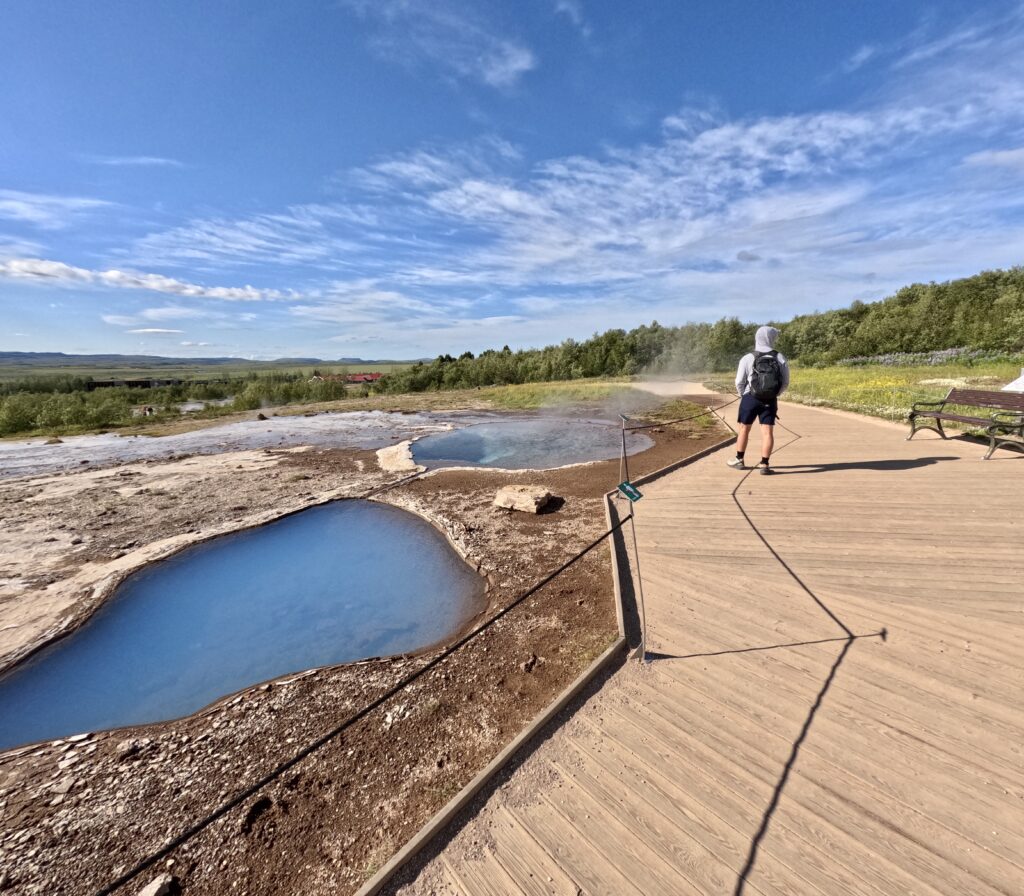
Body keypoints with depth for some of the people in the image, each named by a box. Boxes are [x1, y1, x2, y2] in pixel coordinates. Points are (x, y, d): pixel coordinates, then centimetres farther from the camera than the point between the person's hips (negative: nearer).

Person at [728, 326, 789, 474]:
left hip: (750, 398, -1)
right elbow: (785, 382, 3)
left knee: (744, 429, 12)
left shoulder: (747, 358, -7)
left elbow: (739, 382, -4)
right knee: (767, 432, 1)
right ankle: (764, 464, 1)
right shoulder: (780, 358, -1)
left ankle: (739, 460, 21)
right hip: (770, 400, 1)